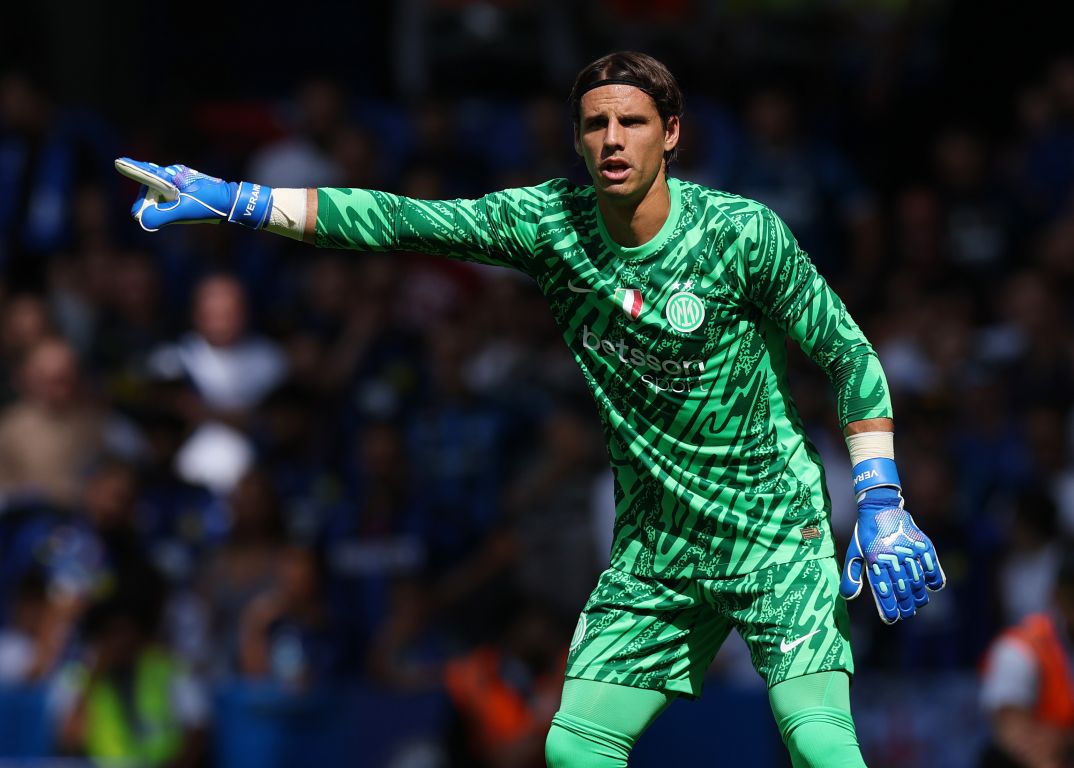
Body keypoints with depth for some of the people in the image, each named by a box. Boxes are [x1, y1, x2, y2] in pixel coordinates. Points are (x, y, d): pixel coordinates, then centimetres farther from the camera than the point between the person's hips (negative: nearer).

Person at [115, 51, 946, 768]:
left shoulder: (742, 233, -13)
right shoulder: (549, 220, -5)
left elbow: (848, 353, -4)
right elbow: (398, 220, -9)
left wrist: (881, 505, -8)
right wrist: (235, 199, -16)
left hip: (775, 529, -4)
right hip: (655, 551, 4)